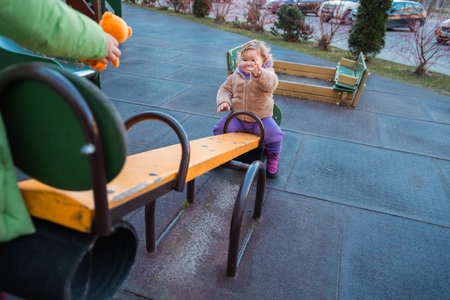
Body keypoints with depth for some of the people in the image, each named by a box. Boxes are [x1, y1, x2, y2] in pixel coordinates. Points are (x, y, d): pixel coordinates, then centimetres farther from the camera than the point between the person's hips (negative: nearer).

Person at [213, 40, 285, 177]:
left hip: (261, 118, -3)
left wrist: (258, 73, -54)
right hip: (237, 117, 3)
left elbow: (271, 83, -32)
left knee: (274, 134, -20)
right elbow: (225, 89, 14)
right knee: (220, 128, -11)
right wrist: (223, 101, -9)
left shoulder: (267, 74, -8)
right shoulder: (235, 76, 5)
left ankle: (272, 160, 8)